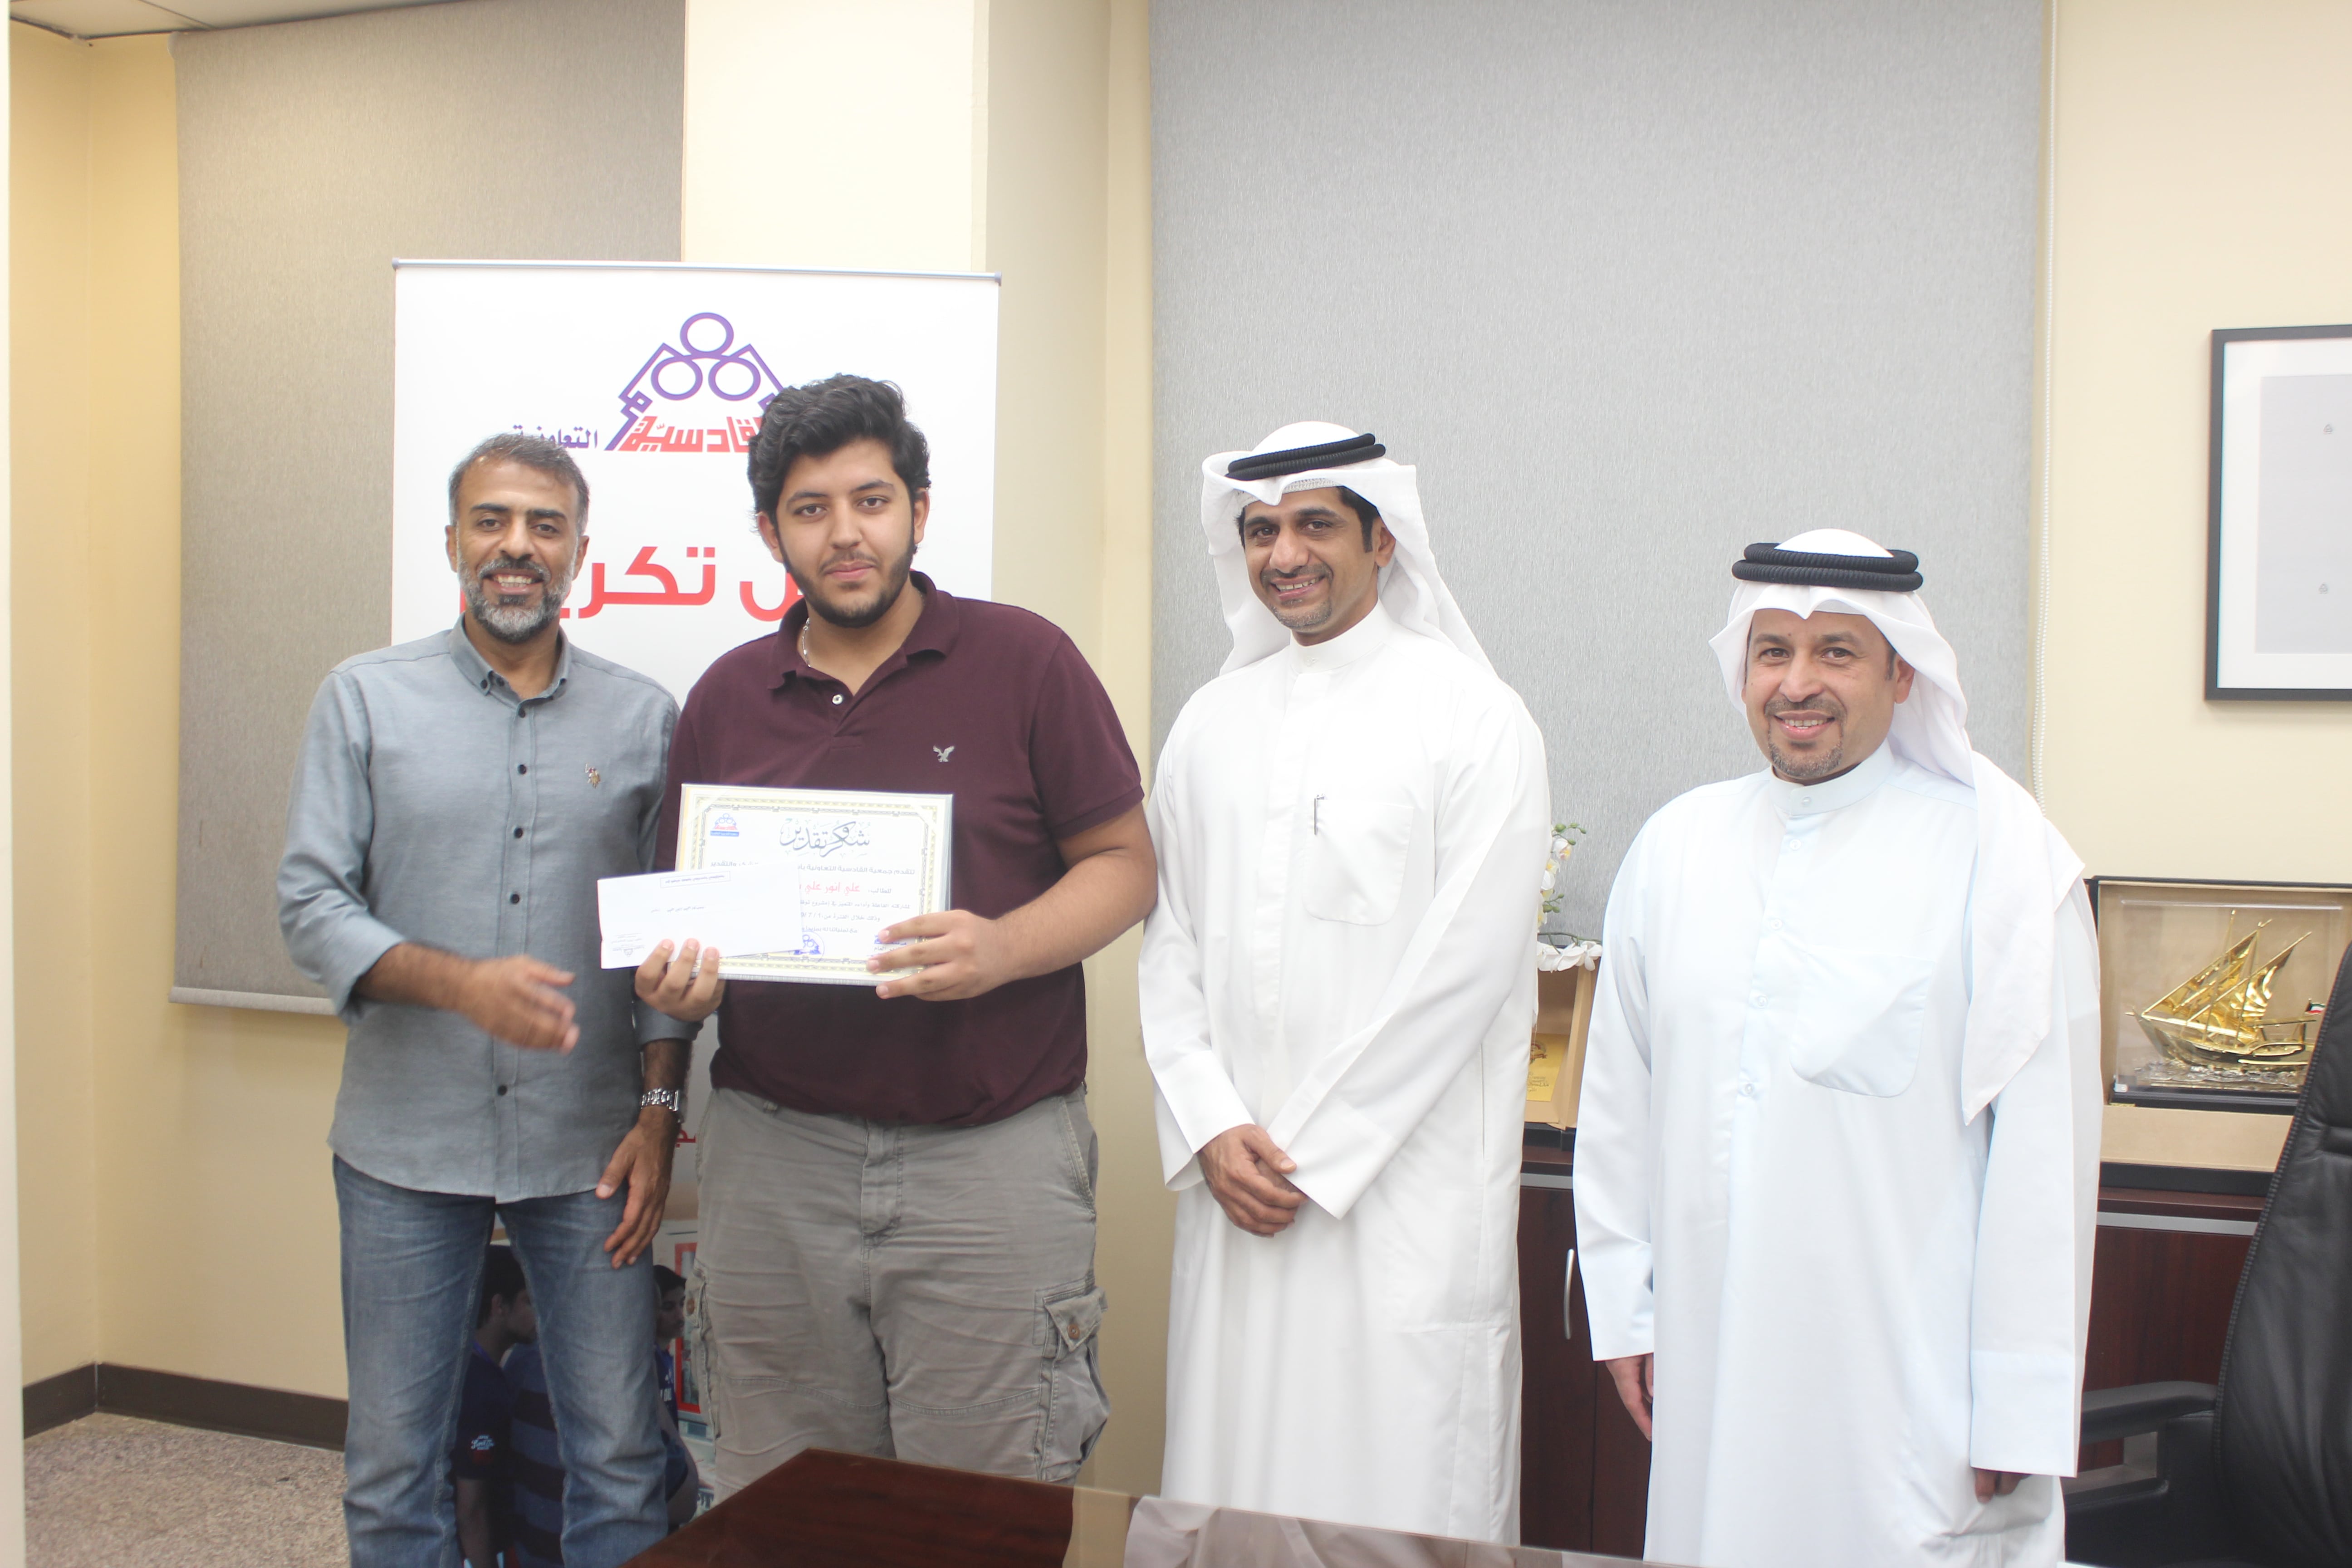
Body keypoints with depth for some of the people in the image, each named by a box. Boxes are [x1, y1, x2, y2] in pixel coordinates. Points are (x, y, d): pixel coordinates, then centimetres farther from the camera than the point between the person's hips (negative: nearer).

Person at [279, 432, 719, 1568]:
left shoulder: (643, 718, 4)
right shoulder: (366, 698, 2)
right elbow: (308, 902, -3)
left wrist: (660, 1107, -1)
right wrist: (461, 983, -19)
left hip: (587, 1149, 1)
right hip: (407, 1145, 0)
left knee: (620, 1462, 6)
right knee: (391, 1469, 10)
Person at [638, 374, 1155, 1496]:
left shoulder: (1024, 661, 0)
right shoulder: (727, 697, 11)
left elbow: (1123, 862, 0)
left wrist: (1001, 950, -18)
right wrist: (674, 971, -6)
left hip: (991, 1151, -3)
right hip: (774, 1154, 3)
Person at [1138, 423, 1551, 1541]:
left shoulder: (1473, 719, -5)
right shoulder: (1211, 723, 11)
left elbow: (1463, 965, -11)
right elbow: (1170, 942, 10)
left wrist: (1311, 1152, -10)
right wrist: (1211, 1131, -3)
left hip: (1405, 1184, -4)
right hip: (1237, 1191, 5)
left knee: (1402, 1486, 1)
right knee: (1234, 1473, 11)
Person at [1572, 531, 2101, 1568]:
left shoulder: (2000, 856, -5)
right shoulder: (1677, 846, 7)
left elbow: (2043, 1147, -7)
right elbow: (1619, 1103, 12)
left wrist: (2019, 1412, -8)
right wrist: (1624, 1310, 12)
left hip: (1911, 1389, -3)